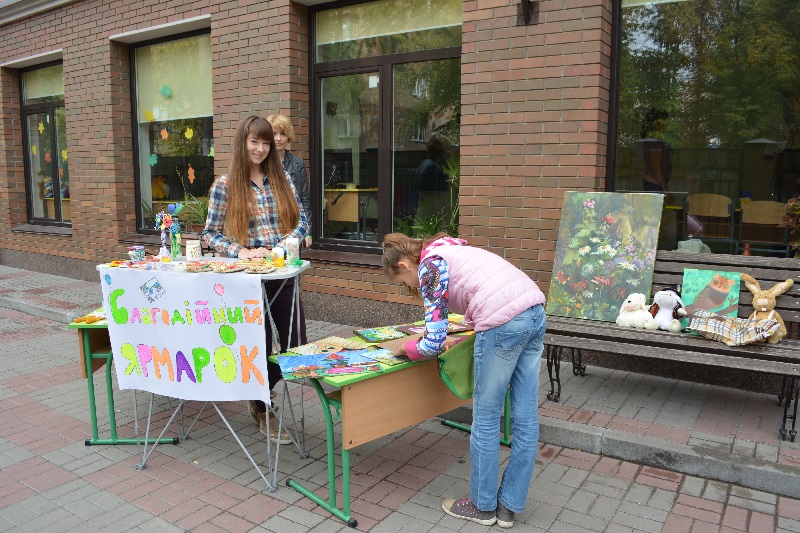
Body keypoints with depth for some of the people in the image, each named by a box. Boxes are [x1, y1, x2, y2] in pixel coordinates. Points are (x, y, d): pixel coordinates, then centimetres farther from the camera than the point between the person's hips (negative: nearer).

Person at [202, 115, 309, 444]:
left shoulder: (281, 179, 8)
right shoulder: (225, 185, -3)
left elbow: (301, 221, 9)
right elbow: (211, 234, -1)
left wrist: (285, 244, -9)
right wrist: (242, 252, -16)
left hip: (284, 273, 4)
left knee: (296, 346, 5)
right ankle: (261, 411, 33)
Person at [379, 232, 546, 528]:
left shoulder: (429, 266, 0)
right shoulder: (449, 250, 25)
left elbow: (433, 344, -5)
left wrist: (403, 347, 15)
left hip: (505, 321, -9)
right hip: (535, 312, 9)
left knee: (485, 418, 7)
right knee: (526, 418, 13)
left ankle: (483, 505, 23)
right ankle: (508, 506, 26)